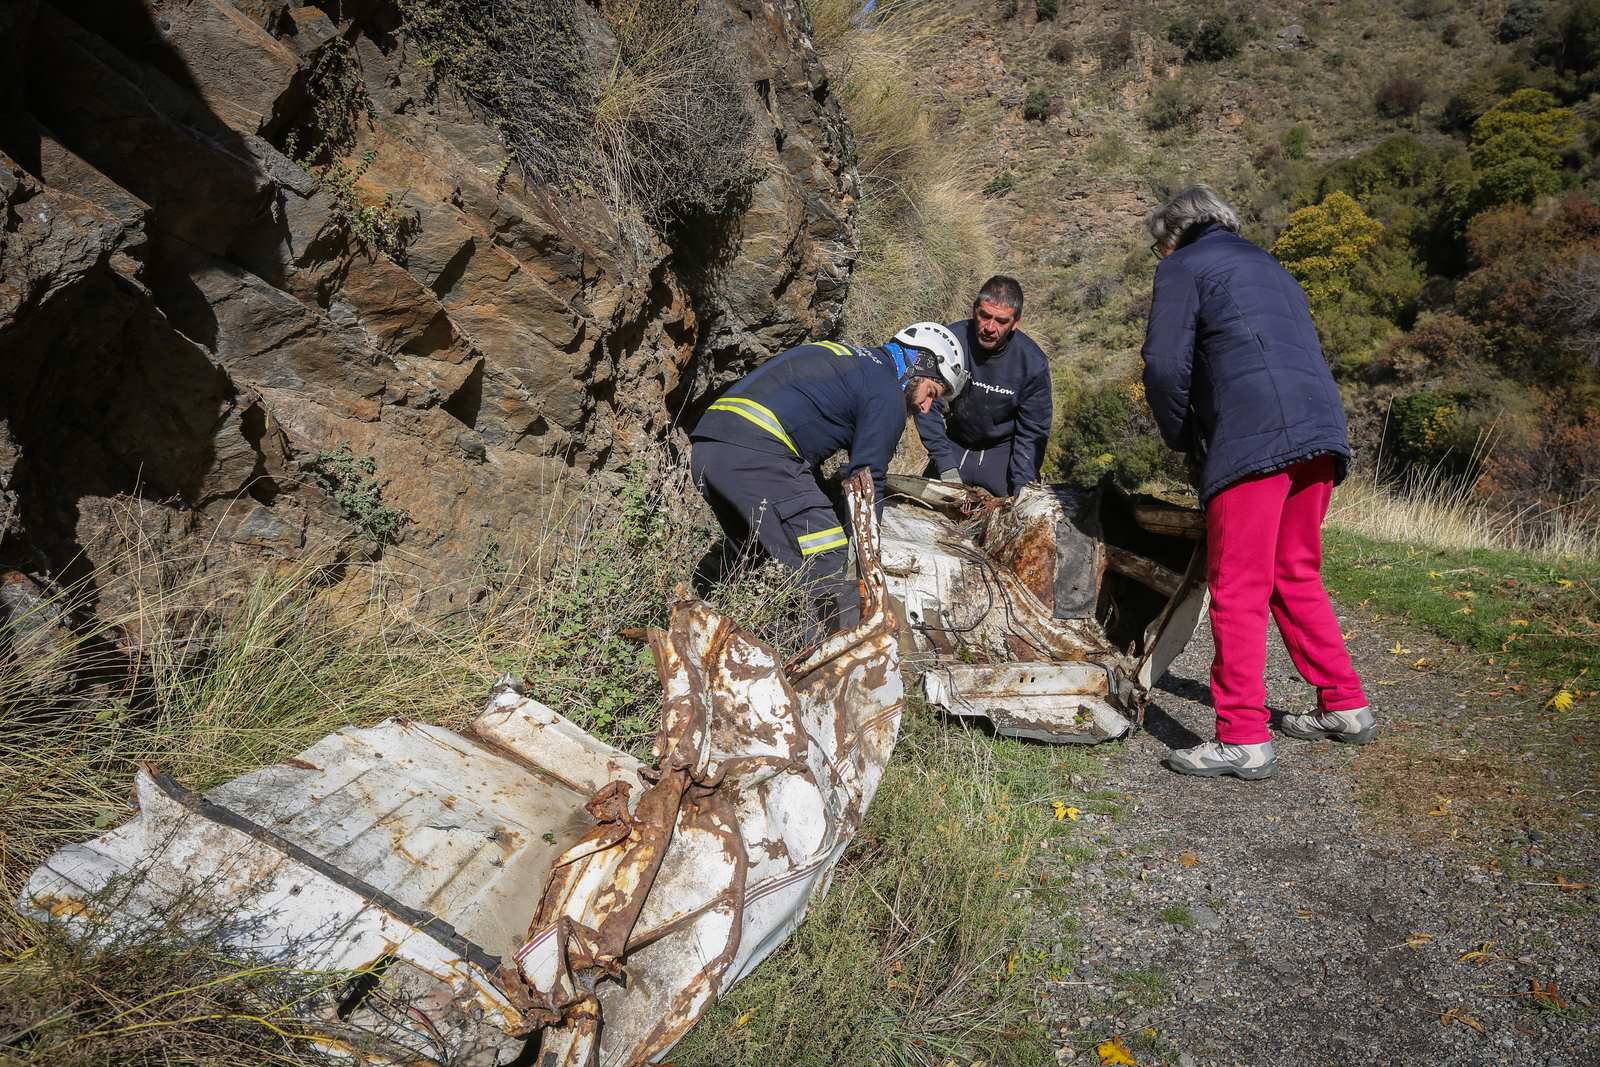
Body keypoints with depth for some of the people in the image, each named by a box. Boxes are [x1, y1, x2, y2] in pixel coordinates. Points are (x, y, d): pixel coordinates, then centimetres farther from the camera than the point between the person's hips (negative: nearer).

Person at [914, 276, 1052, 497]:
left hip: (1004, 451, -1)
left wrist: (1022, 488, -20)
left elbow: (1032, 431, -12)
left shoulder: (1033, 363, -21)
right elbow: (927, 407, -16)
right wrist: (946, 468, -20)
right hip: (954, 447, 1)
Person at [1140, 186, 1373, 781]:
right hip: (1321, 432, 8)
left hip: (1252, 440, -8)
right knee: (1296, 577, 19)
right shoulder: (1271, 269, 32)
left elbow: (1165, 365, -3)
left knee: (1238, 589, -5)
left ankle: (1243, 738, -4)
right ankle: (1344, 707, 25)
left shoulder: (1184, 266, 9)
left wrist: (1184, 442, 10)